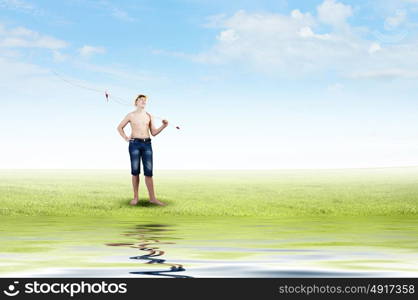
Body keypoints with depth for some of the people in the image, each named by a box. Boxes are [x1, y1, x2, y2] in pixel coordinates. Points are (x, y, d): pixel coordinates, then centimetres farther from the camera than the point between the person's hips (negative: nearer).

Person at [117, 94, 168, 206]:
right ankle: (135, 197, 8)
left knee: (148, 172, -2)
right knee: (135, 171, 0)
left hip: (147, 144, 2)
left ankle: (152, 198, -1)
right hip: (134, 144, -2)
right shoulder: (131, 115, 6)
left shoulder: (149, 116, 12)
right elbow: (119, 127, 15)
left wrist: (163, 126, -5)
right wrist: (125, 138, 0)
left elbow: (153, 133, 10)